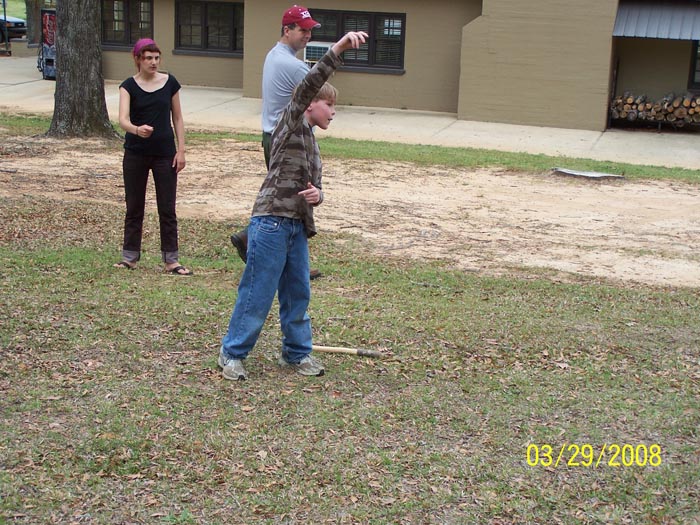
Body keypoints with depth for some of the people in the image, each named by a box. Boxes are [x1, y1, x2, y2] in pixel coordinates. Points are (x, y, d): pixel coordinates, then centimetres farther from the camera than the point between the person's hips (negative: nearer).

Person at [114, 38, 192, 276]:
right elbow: (123, 119, -19)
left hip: (165, 153, 1)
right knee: (134, 207, 8)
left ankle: (171, 260, 9)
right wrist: (136, 129, -40)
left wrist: (181, 150, 0)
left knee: (167, 208, 2)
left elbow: (177, 118, 7)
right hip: (136, 154, 0)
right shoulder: (129, 86, -5)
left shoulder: (170, 82, 0)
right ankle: (130, 257, 19)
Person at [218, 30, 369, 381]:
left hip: (298, 226, 8)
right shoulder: (291, 123, -4)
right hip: (272, 223, -8)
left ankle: (296, 352, 27)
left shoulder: (311, 143, 20)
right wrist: (339, 48, -26)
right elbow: (309, 84, -19)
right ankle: (232, 353, 10)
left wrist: (317, 195, -1)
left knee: (298, 292, 13)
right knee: (257, 294, -2)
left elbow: (315, 186, 24)